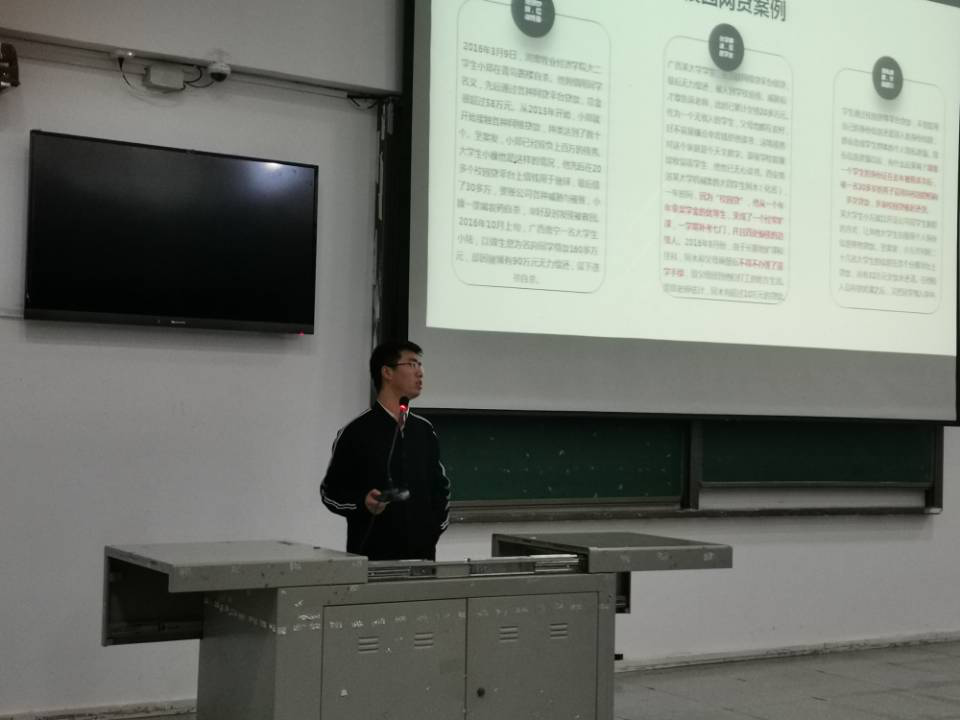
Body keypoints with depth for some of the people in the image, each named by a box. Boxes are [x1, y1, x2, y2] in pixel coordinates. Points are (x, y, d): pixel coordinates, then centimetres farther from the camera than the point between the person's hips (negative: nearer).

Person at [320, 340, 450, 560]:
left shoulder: (424, 431, 11)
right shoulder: (356, 432, -5)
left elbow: (441, 487, 20)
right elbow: (330, 491, -3)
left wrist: (436, 527, 8)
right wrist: (363, 503, -20)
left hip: (421, 553, 5)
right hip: (371, 555, -5)